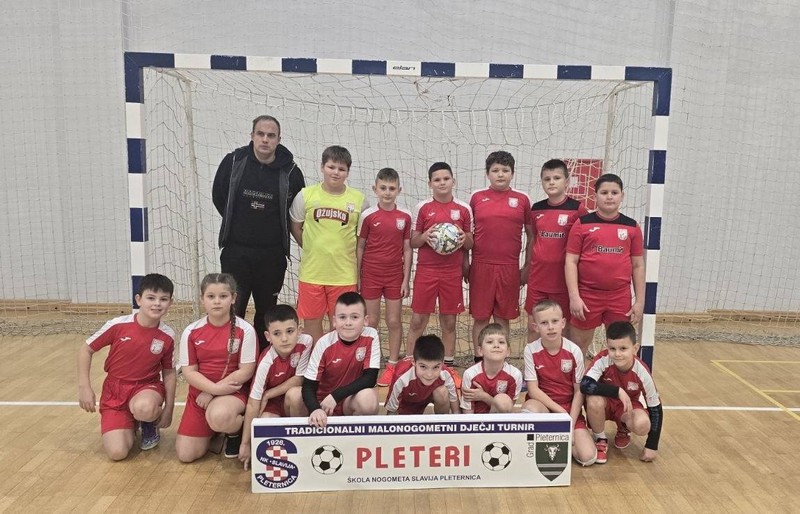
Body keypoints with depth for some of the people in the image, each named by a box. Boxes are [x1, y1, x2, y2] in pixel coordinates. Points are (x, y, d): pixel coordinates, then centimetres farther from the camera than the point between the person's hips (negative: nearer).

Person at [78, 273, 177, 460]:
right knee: (117, 453, -15)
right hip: (115, 390, 0)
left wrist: (168, 408, 1)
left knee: (144, 408, -39)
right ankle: (130, 424, 20)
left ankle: (150, 425, 0)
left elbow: (168, 372, 3)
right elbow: (85, 350, -3)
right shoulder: (118, 325, -16)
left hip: (147, 386, 0)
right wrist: (84, 387, -8)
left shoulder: (168, 336, -10)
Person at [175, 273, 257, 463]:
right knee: (185, 455, -3)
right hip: (200, 394, 4)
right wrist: (215, 388, -18)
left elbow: (246, 371, -11)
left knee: (219, 417, -38)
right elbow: (189, 371, -4)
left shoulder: (244, 330, -12)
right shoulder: (191, 332, -4)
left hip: (233, 392, -3)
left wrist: (213, 393, -13)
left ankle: (236, 431, -1)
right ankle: (212, 430, 28)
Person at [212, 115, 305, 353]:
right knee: (232, 309, -1)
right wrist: (239, 224, 11)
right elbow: (218, 197, 10)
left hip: (272, 255, 1)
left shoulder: (290, 172, -6)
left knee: (267, 311, 13)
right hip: (235, 251, 0)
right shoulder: (234, 161, -4)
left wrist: (275, 228, 5)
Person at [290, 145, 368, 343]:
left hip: (344, 273, -1)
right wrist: (311, 250, 7)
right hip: (311, 272, 1)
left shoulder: (358, 199, -2)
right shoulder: (306, 195, -1)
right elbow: (295, 227, 11)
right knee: (311, 321, 11)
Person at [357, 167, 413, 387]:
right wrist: (356, 278, 1)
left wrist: (406, 279, -1)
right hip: (370, 275, -1)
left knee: (394, 321, 5)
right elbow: (360, 247, 1)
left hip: (394, 276, 1)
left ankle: (392, 366, 17)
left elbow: (407, 249, 2)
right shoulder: (368, 215, -5)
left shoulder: (405, 216, -2)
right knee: (371, 321, 8)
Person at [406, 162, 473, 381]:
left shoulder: (464, 209, 4)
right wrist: (425, 236, -16)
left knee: (449, 320, 9)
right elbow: (413, 242, 4)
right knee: (418, 320, 4)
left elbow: (471, 243, 10)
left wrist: (464, 239, -12)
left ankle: (448, 366, 21)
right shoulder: (422, 208, 1)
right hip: (426, 271, -1)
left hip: (453, 272, 1)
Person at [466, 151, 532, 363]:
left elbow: (531, 235, 9)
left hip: (509, 268, 0)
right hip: (481, 266, 0)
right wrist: (465, 264, 6)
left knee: (503, 317, 9)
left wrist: (527, 266, 5)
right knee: (480, 317, 6)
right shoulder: (477, 198, 4)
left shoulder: (522, 200, 3)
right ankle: (478, 360, 19)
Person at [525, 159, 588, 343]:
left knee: (564, 327, 7)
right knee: (533, 326, 11)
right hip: (537, 278, 4)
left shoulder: (577, 209, -7)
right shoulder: (536, 209, 6)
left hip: (564, 279, -4)